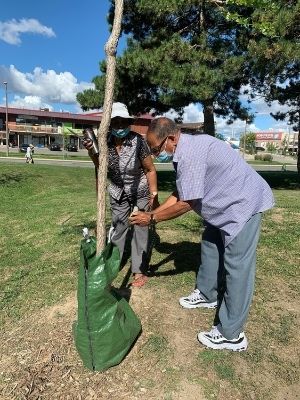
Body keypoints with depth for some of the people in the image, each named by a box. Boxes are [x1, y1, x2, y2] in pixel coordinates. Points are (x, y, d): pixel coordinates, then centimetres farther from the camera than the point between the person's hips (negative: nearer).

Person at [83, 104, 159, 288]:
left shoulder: (137, 141, -23)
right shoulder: (106, 142, -12)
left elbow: (150, 170, -16)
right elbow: (100, 166, 0)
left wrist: (154, 196, -15)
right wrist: (91, 151, -17)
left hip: (141, 192, -3)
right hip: (119, 193, 4)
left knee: (141, 230, 3)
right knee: (117, 228, 13)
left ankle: (140, 271, 16)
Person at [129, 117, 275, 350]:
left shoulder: (190, 154, -27)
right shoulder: (185, 151, 5)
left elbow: (186, 204, -23)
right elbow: (180, 194, 9)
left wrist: (152, 218, -12)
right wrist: (153, 213, 5)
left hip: (244, 203, -11)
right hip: (226, 204, 11)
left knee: (236, 266, -6)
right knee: (210, 245, 20)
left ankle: (231, 335, 6)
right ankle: (207, 295, 40)